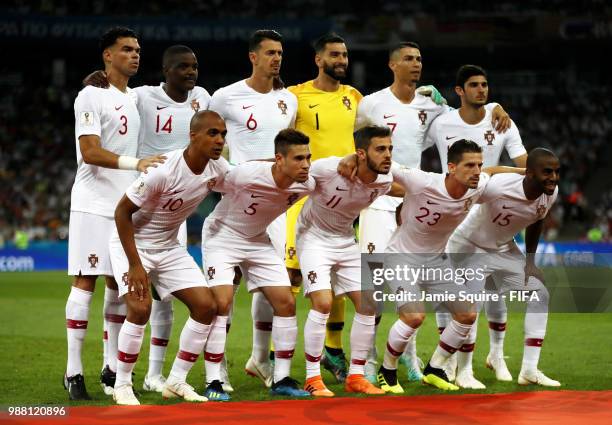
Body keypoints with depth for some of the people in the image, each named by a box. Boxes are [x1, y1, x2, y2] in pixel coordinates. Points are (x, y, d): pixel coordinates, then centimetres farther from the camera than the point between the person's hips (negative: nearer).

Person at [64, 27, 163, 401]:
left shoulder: (137, 98, 14)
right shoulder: (91, 96, -9)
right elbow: (90, 152, -18)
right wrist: (135, 163, -30)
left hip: (127, 204, 7)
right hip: (94, 204, -7)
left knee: (119, 284, 8)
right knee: (86, 282, -7)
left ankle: (112, 369, 14)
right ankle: (74, 372, -4)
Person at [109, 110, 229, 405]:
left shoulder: (218, 169, -11)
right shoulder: (164, 170, -30)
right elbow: (122, 212, -23)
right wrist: (135, 265, -24)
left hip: (168, 246, 7)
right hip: (131, 242, -7)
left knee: (206, 306, -4)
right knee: (140, 308, -24)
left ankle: (176, 381, 9)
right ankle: (122, 385, -6)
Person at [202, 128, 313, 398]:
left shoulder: (306, 185, -17)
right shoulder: (245, 175, -33)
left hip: (258, 241, 6)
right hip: (222, 235, -6)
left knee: (286, 302, -2)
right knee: (221, 302, -20)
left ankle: (281, 380, 10)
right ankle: (213, 383, -12)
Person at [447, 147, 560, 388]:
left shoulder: (550, 194, -17)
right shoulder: (498, 187, -38)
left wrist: (530, 261, 3)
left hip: (504, 248, 7)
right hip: (471, 247, -7)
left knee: (539, 295, 0)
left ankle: (529, 370, 5)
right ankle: (464, 372, 0)